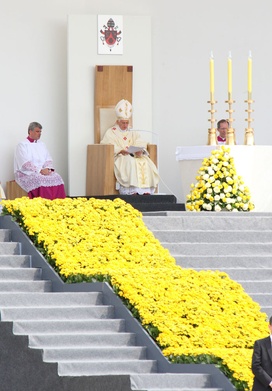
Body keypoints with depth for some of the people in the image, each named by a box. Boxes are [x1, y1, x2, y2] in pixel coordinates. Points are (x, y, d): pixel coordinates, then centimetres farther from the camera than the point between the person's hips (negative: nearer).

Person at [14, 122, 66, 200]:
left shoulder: (41, 145, 19)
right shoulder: (22, 145, -3)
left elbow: (48, 159, 13)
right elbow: (25, 164, -14)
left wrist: (47, 168, -10)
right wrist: (40, 170, -22)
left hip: (43, 171, 6)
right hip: (26, 173, -6)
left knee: (57, 178, -23)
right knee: (41, 180, -36)